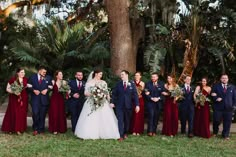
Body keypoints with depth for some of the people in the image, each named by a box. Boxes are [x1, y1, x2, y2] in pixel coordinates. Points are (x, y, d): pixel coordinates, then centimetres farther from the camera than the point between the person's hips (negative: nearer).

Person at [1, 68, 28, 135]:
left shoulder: (25, 79, 4)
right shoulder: (12, 79, -7)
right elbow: (7, 89, -2)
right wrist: (14, 92, -16)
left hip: (23, 99, 3)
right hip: (14, 99, -3)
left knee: (22, 114, 2)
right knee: (13, 113, -1)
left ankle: (20, 129, 10)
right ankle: (11, 128, 11)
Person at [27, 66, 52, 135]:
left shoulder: (48, 78, 6)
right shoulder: (32, 77, 5)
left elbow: (50, 87, 10)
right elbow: (29, 86, 5)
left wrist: (47, 90, -9)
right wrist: (34, 90, -11)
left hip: (44, 98, 1)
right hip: (35, 98, -1)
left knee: (42, 115, 4)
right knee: (35, 114, -9)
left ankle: (41, 129, 16)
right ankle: (35, 129, 9)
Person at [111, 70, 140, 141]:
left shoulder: (132, 84, 2)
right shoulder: (118, 84, 5)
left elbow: (135, 95, -2)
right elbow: (114, 94, 4)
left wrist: (137, 105, -9)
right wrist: (112, 102, -8)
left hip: (128, 105, 0)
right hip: (119, 105, 0)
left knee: (127, 120, 10)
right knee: (120, 120, -4)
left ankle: (125, 133, 29)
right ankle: (121, 135, 1)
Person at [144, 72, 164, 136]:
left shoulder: (161, 84, 8)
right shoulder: (148, 84, 4)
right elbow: (146, 94, -1)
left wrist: (158, 98, -10)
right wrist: (152, 98, -13)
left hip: (158, 103, 2)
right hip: (150, 103, -2)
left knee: (156, 117, 2)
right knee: (151, 116, -12)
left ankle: (154, 131, 10)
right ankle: (150, 131, -9)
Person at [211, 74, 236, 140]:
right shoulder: (216, 86, 7)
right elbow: (213, 95, 1)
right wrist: (216, 98, -18)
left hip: (228, 107, 2)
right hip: (218, 107, -1)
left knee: (227, 122, 3)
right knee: (216, 121, 3)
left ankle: (225, 135, 15)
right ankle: (215, 132, 27)